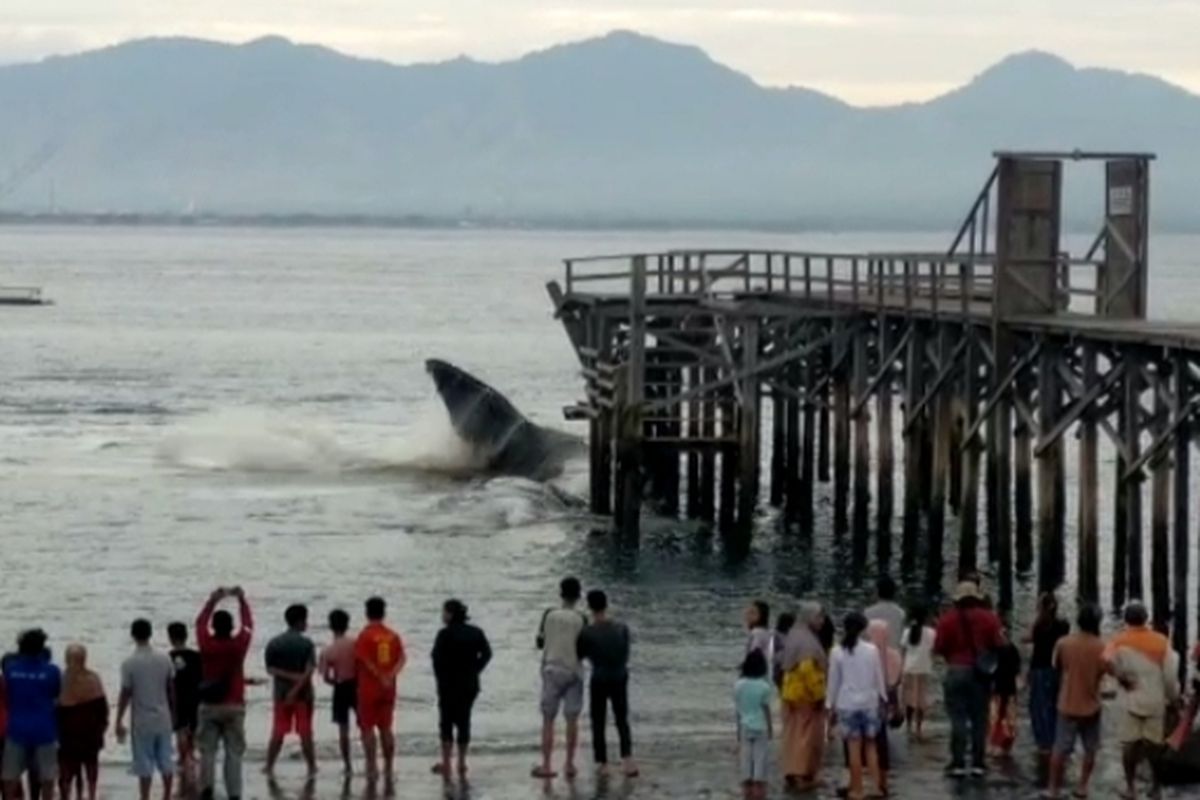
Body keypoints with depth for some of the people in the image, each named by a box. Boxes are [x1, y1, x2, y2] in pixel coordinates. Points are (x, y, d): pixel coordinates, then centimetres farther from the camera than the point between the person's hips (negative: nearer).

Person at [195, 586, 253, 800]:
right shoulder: (238, 644, -9)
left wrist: (213, 601, 23)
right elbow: (248, 624, 8)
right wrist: (241, 600, 22)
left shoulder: (206, 644, -7)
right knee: (234, 752, 3)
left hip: (209, 706, 1)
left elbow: (200, 622, 11)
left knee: (207, 750, 5)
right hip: (233, 706, 0)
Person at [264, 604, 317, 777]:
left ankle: (269, 767, 9)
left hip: (281, 693, 2)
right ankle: (311, 768, 11)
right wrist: (296, 689, -19)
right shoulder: (306, 644, -9)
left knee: (277, 733, 9)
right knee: (305, 733, 5)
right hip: (303, 693, -2)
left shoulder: (274, 643, 0)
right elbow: (309, 670, -17)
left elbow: (270, 669, -6)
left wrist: (289, 676, -10)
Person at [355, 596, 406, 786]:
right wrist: (391, 676, -14)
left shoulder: (365, 635, -10)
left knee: (367, 727, 2)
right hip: (388, 690, 5)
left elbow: (366, 662, -17)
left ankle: (372, 766, -6)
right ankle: (389, 769, 11)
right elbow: (402, 659, -4)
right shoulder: (393, 636, 5)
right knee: (386, 728, 11)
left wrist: (381, 678, -10)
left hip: (368, 689, -5)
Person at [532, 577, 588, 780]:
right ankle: (569, 765, 9)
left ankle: (546, 766, 2)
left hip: (552, 670, 0)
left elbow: (540, 643, 6)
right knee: (572, 719, 7)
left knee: (548, 720, 4)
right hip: (574, 672, 0)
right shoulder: (580, 619, -6)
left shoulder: (549, 615, -2)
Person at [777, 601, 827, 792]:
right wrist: (818, 695, -20)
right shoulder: (807, 641, -20)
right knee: (807, 734, -1)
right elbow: (809, 670, -26)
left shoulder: (794, 636, 9)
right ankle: (802, 775, 2)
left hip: (792, 692, 9)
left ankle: (791, 772, 16)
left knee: (793, 733, 13)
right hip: (807, 694, -9)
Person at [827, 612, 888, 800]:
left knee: (854, 747, 2)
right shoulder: (872, 650, -5)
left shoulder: (837, 652, -6)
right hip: (869, 702, 1)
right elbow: (879, 677, 2)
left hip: (847, 704, -1)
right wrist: (883, 698, 15)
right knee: (870, 745, 11)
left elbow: (834, 680, -1)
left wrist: (831, 704, 9)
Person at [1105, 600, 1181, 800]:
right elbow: (1170, 675, -4)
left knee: (1129, 744, 8)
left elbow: (1107, 660, -21)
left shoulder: (1120, 641, -6)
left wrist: (1121, 677, -2)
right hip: (1156, 701, 1)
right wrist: (1173, 697, 10)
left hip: (1131, 701, -1)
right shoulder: (1161, 641, -4)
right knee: (1155, 744, 9)